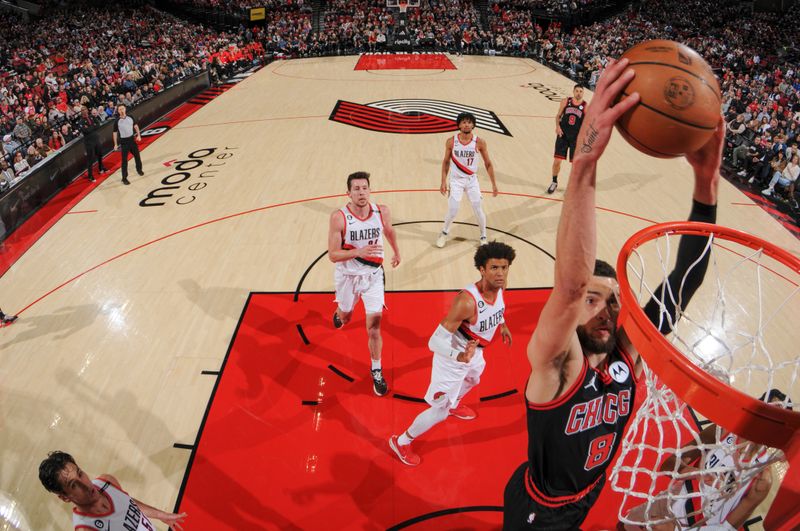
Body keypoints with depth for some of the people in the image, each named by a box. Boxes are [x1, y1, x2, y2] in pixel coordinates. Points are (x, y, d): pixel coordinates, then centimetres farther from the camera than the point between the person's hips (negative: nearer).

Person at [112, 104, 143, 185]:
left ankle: (139, 169, 46)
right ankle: (124, 178, 3)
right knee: (124, 160, -3)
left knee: (137, 155, 20)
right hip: (124, 142, -4)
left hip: (132, 139, 4)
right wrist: (115, 144, -5)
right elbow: (115, 133, -4)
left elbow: (135, 126, 12)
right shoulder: (117, 121, -11)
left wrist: (138, 135, 5)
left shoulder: (130, 117, -2)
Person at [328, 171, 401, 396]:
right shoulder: (339, 217, -23)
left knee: (374, 327, -3)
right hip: (348, 275, 0)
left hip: (373, 276, 1)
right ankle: (339, 314, 64)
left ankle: (376, 372, 17)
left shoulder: (382, 212, -14)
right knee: (345, 316, 25)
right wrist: (358, 252, -37)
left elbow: (389, 231, 10)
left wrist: (396, 252, 24)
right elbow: (333, 255, -22)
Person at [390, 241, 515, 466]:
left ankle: (454, 405, 71)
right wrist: (459, 356, -55)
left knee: (473, 379, 37)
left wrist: (502, 324, 24)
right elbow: (435, 342, -39)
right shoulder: (466, 301, -42)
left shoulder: (499, 285, -17)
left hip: (472, 351, 8)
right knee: (440, 411, 2)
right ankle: (401, 442, 27)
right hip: (452, 357, -8)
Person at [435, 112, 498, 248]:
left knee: (478, 211, 2)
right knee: (452, 211, -4)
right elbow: (446, 162, 2)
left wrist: (494, 184, -1)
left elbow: (488, 164, -2)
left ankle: (483, 237, 25)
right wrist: (443, 182, -2)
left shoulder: (479, 142, -11)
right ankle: (444, 233, 23)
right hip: (456, 180, 0)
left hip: (472, 180, 1)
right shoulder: (451, 142, -10)